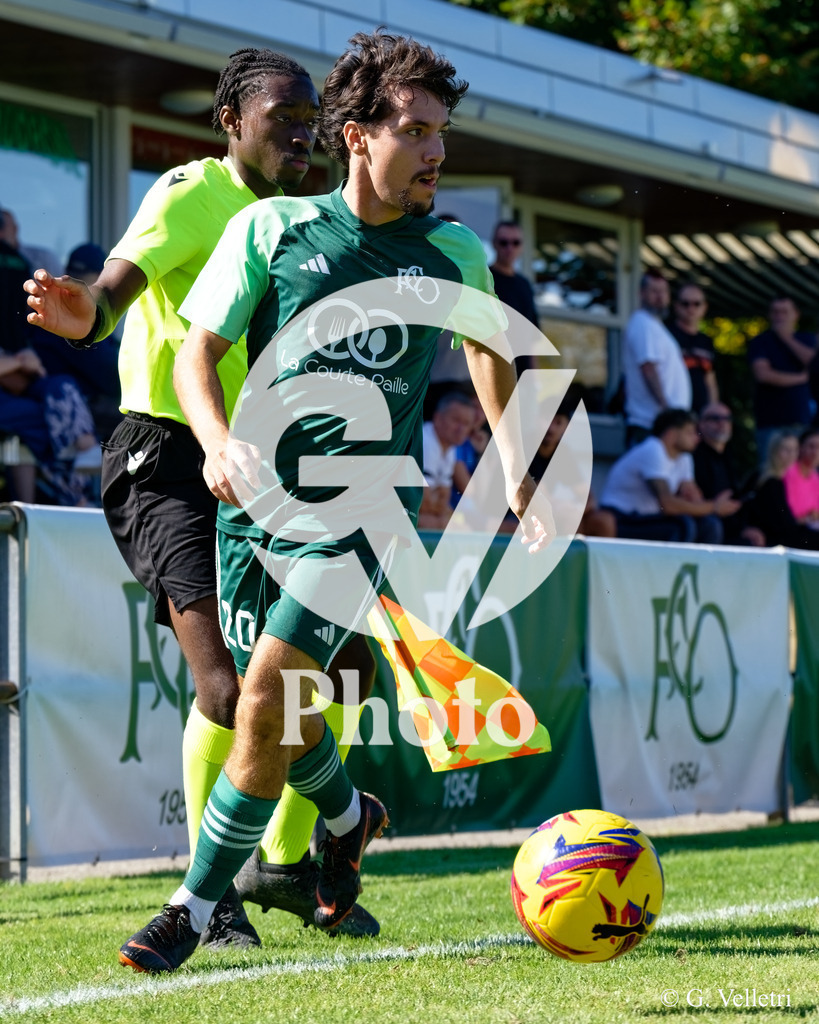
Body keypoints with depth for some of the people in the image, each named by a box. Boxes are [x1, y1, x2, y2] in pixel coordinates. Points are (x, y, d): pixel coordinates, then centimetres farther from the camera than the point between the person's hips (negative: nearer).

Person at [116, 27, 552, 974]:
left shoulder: (454, 254, 5)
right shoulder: (269, 228, 0)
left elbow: (488, 346, 25)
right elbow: (197, 352, 0)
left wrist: (515, 474, 21)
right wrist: (220, 442, -19)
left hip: (362, 512, -1)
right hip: (257, 499, 2)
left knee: (268, 693, -17)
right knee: (277, 710, 11)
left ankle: (194, 909, -6)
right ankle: (348, 817, 44)